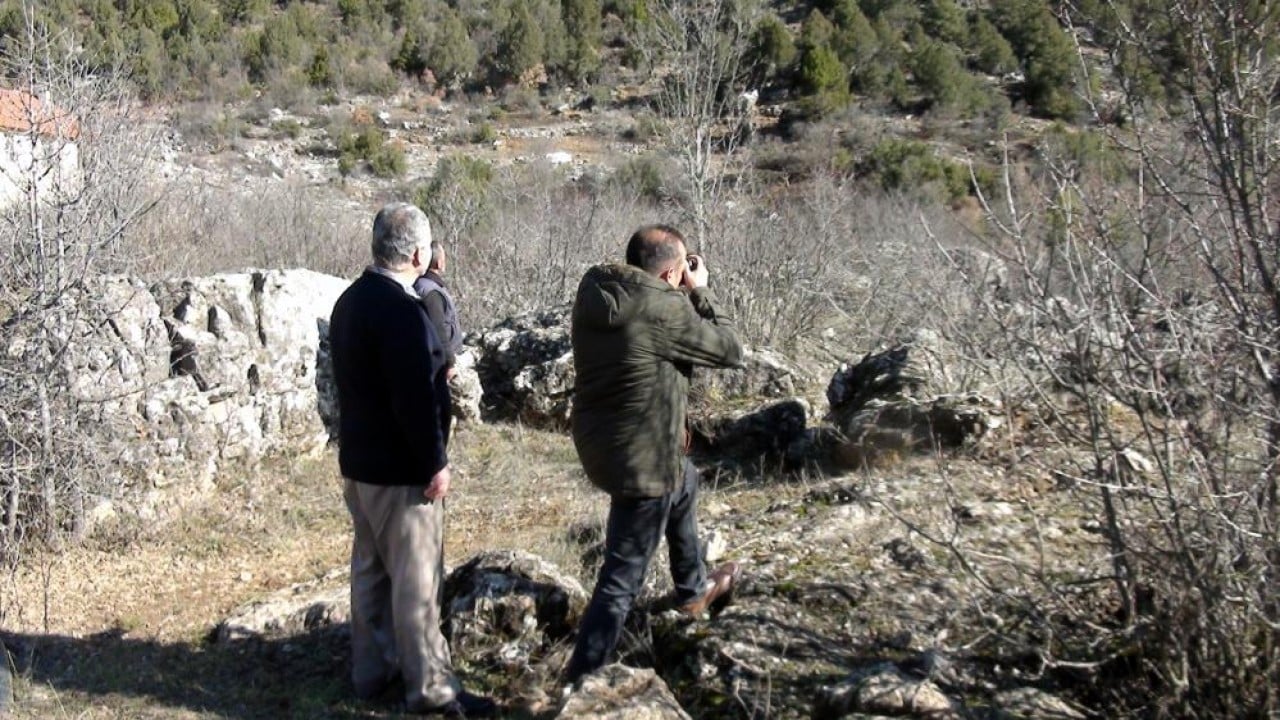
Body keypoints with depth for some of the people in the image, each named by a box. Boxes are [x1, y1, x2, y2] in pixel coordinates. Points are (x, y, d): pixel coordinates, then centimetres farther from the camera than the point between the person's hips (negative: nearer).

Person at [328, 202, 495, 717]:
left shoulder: (351, 301, 9)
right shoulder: (401, 312, -23)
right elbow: (416, 398, -25)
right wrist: (435, 464, -17)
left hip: (359, 461, 10)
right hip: (400, 470, -10)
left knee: (370, 569, 17)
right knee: (417, 578, -2)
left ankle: (371, 671, 27)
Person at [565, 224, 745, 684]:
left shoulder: (594, 290, -2)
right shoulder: (663, 309, -24)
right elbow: (729, 350, -9)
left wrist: (686, 296, 5)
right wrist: (700, 291, 1)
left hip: (598, 442, 9)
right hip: (641, 458, -9)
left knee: (684, 482, 34)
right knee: (623, 577, 3)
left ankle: (693, 589, 51)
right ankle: (581, 678, 11)